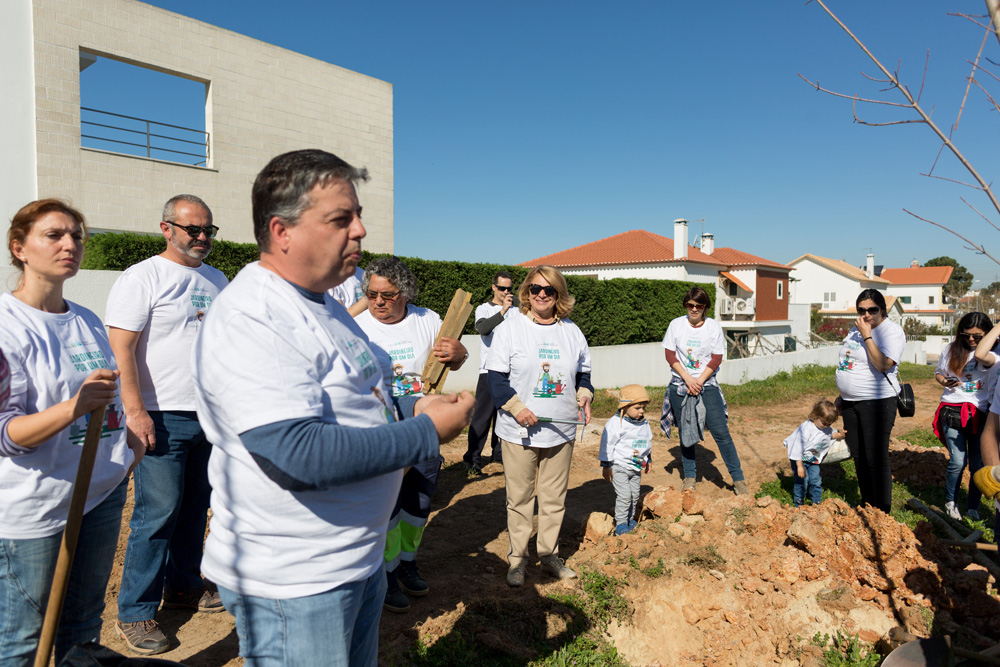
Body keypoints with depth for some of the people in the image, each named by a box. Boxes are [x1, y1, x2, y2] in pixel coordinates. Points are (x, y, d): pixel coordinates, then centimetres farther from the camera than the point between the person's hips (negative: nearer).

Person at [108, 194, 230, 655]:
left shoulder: (217, 281, 13)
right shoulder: (143, 277, -7)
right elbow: (121, 349, -12)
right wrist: (135, 411, -18)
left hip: (211, 415, 6)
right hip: (163, 417, -6)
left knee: (195, 506, 15)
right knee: (158, 512, -3)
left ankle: (183, 585, 31)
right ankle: (134, 612, 12)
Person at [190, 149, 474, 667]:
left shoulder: (323, 306, 10)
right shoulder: (248, 319, -23)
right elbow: (302, 455, -31)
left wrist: (409, 408, 3)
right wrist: (427, 433, -22)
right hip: (291, 584, -9)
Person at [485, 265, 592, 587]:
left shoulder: (572, 331, 8)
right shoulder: (510, 329, -5)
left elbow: (583, 372, 16)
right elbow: (495, 377, -7)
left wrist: (584, 394, -3)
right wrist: (516, 407, -18)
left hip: (561, 431, 4)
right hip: (519, 431, -3)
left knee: (555, 498, 13)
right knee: (520, 498, 7)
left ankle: (549, 554, 30)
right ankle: (517, 558, 23)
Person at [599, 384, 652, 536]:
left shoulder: (644, 423, 6)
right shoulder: (615, 423, -15)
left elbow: (648, 442, 22)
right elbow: (607, 444, -12)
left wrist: (648, 461, 27)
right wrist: (606, 466, -11)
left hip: (636, 467, 6)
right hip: (619, 467, -6)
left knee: (635, 495, 10)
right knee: (624, 495, -9)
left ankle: (630, 519, 27)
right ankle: (621, 523, 4)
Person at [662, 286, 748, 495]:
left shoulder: (714, 327, 0)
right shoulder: (676, 324, 1)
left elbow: (716, 359, -2)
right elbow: (670, 355, -1)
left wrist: (699, 381, -12)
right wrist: (688, 379, -11)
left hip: (707, 385, -1)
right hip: (680, 385, 1)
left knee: (720, 431, -5)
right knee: (685, 432, 8)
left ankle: (738, 479, 5)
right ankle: (690, 477, 21)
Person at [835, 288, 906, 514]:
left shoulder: (891, 331, -11)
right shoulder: (855, 328, 13)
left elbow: (883, 364, -25)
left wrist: (867, 336, -22)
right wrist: (842, 396, 20)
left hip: (877, 402, -8)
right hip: (850, 402, 8)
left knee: (876, 459, -5)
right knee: (859, 456, 15)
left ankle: (883, 512, 7)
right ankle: (866, 505, 28)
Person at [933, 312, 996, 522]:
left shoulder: (991, 353, -3)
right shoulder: (951, 350, 4)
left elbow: (981, 355, -27)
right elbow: (938, 373, 14)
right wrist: (946, 382, -6)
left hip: (980, 414, 0)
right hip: (953, 412, 1)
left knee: (979, 463, 4)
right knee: (958, 461, -4)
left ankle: (973, 507, 21)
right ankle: (950, 502, 17)